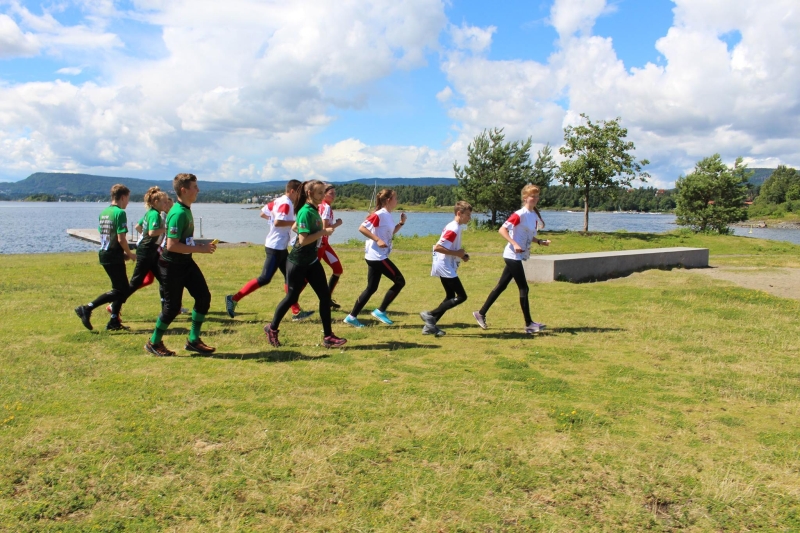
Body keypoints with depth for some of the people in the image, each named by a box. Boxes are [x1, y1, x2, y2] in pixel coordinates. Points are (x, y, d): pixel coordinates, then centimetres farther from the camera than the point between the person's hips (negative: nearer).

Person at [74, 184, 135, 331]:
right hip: (114, 257, -9)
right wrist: (129, 254, -5)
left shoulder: (104, 212, 13)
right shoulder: (120, 213, -14)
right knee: (120, 290, -2)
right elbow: (121, 239, -20)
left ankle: (114, 321, 15)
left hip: (104, 254, 9)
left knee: (122, 289, 15)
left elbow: (103, 236, 17)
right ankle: (87, 309, -8)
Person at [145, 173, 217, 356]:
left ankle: (193, 340, 15)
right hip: (172, 265, -9)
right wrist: (200, 249, -23)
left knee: (204, 297, 3)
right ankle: (154, 343, 21)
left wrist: (203, 246, 10)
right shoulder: (178, 213, -23)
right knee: (172, 306, 0)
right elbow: (171, 245, -27)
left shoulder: (186, 210, 7)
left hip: (186, 262, 9)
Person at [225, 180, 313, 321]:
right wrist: (295, 222, -22)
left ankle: (296, 312, 12)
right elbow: (278, 222, -28)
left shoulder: (279, 201, 10)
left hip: (280, 247, 10)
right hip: (276, 247, -10)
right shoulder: (286, 204, -16)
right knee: (264, 279, -8)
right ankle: (234, 298, -1)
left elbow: (263, 214, 16)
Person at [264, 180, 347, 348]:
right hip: (297, 263, -8)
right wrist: (323, 232, -21)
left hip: (312, 261, 8)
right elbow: (303, 240, -27)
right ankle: (272, 328, 27)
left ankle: (328, 337, 8)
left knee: (325, 296, 2)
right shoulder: (306, 212, -20)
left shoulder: (314, 210, 7)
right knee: (292, 297, 5)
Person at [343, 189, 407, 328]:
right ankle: (380, 311, 4)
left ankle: (352, 316, 12)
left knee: (371, 288, 11)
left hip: (376, 257, 10)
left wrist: (401, 223, 14)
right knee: (400, 281, -3)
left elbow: (390, 232, 28)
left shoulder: (388, 216, 13)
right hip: (377, 256, -10)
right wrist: (377, 240, -26)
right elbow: (362, 228, -21)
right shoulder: (379, 214, -15)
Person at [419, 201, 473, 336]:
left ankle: (430, 326, 14)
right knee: (461, 296, -8)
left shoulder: (455, 227, 13)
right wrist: (457, 253, -20)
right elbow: (437, 247, -26)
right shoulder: (453, 229, -19)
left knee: (450, 297, 14)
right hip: (445, 268, -11)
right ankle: (430, 315, -6)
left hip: (446, 268, 11)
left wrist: (461, 255, 9)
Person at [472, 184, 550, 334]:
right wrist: (514, 244, -27)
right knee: (523, 288, -6)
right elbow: (502, 230, -18)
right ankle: (529, 324, 2)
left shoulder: (535, 216, 11)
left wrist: (540, 242, 3)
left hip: (520, 256, 9)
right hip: (513, 255, -9)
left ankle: (481, 313, 20)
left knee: (501, 286, 12)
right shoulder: (519, 214, -15)